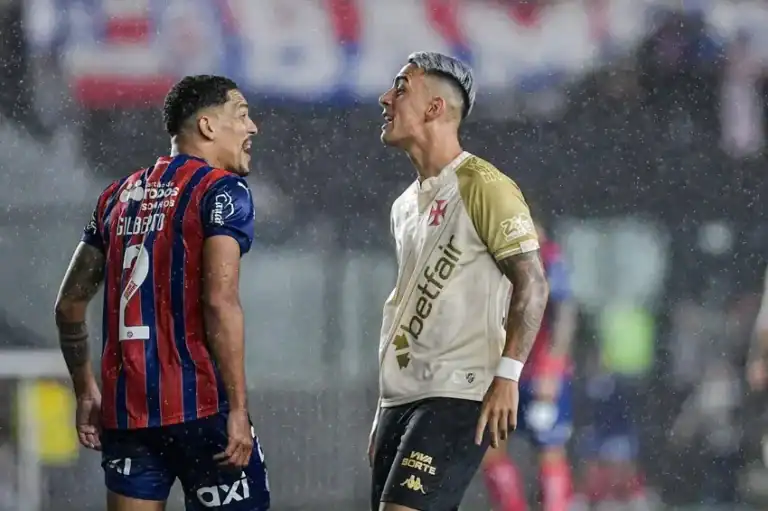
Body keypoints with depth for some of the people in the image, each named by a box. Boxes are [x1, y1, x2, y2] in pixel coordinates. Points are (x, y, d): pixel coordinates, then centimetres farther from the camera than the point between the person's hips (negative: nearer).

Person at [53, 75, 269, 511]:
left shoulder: (119, 196, 16)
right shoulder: (222, 190, -5)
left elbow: (70, 304, 17)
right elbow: (220, 300, -17)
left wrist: (86, 393, 26)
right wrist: (238, 409, -17)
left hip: (124, 409, 6)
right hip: (199, 405, -6)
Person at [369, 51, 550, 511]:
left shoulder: (482, 186, -8)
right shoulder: (406, 205, 19)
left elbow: (532, 284, -12)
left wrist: (507, 374, -21)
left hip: (458, 398, -9)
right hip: (401, 400, 9)